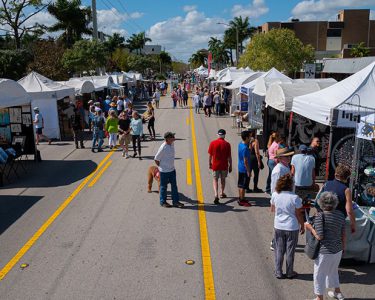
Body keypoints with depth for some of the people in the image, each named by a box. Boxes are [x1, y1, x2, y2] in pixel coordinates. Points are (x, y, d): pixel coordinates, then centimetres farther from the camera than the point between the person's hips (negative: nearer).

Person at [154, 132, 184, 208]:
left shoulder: (172, 144, 0)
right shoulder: (163, 148, -24)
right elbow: (156, 159, -17)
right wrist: (161, 167, -5)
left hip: (172, 169, 7)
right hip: (164, 171, -7)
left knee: (174, 186, 11)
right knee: (164, 186, 8)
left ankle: (175, 201, 21)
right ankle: (163, 202, 23)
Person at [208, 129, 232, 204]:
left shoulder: (212, 143, -6)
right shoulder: (227, 144, -6)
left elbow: (210, 155, -1)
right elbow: (229, 157, -4)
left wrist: (209, 164, 12)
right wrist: (230, 166, 6)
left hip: (215, 165, -1)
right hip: (224, 165, 1)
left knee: (215, 180, 2)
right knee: (223, 179, 18)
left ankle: (216, 195, -15)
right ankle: (222, 193, 34)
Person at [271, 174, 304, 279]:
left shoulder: (275, 195, -9)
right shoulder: (294, 197, -19)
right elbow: (298, 214, -11)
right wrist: (302, 225, 4)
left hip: (278, 227, 3)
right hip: (292, 227, -3)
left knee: (279, 250, 15)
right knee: (290, 251, 13)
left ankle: (278, 272, 22)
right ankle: (289, 272, 26)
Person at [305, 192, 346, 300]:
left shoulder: (320, 216, -20)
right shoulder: (340, 214, -2)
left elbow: (319, 236, -23)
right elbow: (343, 233, 7)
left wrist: (310, 228, -8)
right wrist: (343, 246, 21)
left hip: (325, 251, -7)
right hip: (338, 250, 7)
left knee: (319, 274, 13)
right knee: (333, 271, 30)